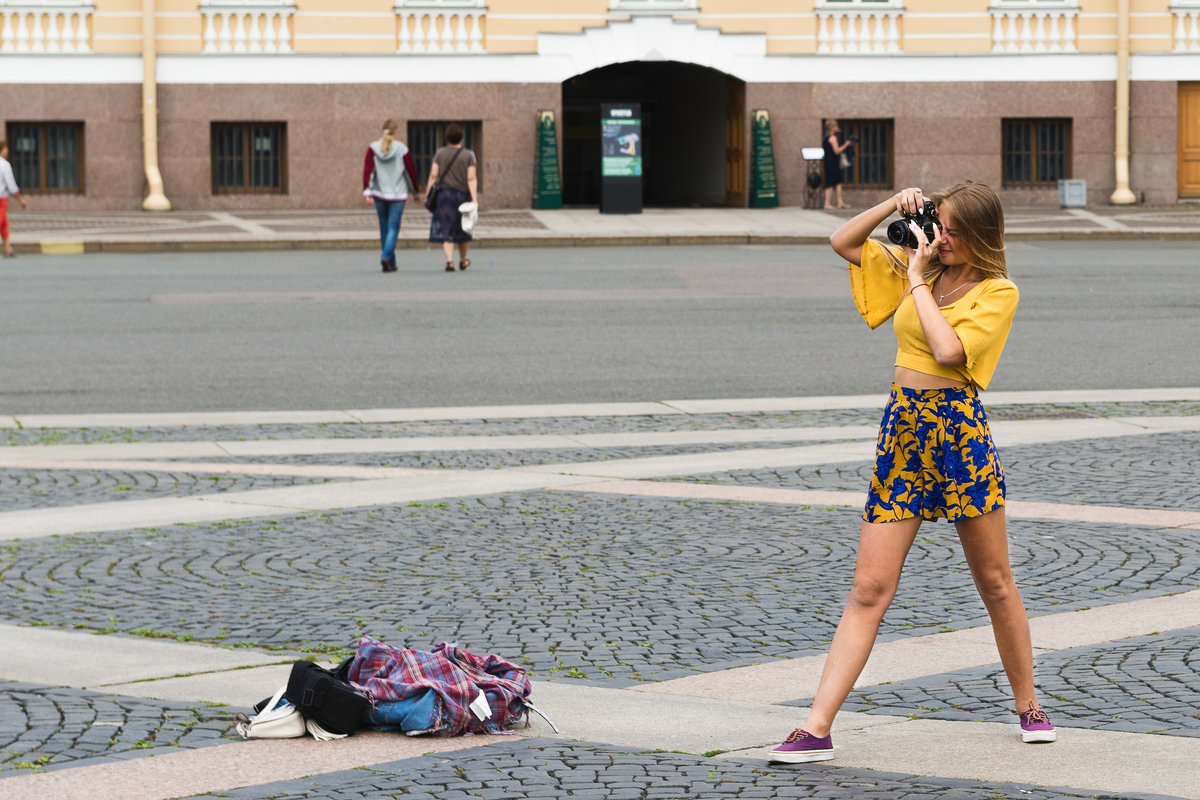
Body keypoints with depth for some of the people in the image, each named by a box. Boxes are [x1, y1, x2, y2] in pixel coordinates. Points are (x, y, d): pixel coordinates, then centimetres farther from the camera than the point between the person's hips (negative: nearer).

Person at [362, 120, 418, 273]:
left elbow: (367, 170, -9)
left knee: (384, 227, 14)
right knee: (393, 227, -1)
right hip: (397, 194, -3)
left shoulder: (373, 148, -2)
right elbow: (411, 170, -1)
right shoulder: (401, 149, -6)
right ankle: (386, 256, -23)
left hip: (379, 193, 3)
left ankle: (391, 263, 21)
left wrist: (367, 191, -8)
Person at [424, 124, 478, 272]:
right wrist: (474, 199, -12)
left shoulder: (440, 154, -1)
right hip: (462, 194, 0)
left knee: (446, 230, -1)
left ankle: (449, 260, -16)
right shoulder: (468, 155, -3)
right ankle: (463, 260, 31)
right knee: (463, 230, 16)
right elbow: (471, 179, -9)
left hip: (444, 194, 0)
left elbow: (433, 176, -2)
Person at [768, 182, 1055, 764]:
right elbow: (843, 241, 18)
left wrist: (917, 281, -10)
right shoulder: (922, 267, 13)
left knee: (995, 583, 7)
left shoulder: (998, 292, -4)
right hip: (900, 432, 4)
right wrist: (894, 205, 6)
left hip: (959, 429, -4)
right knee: (869, 590, -2)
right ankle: (816, 728, -8)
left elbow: (949, 349, -19)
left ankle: (1029, 708, 25)